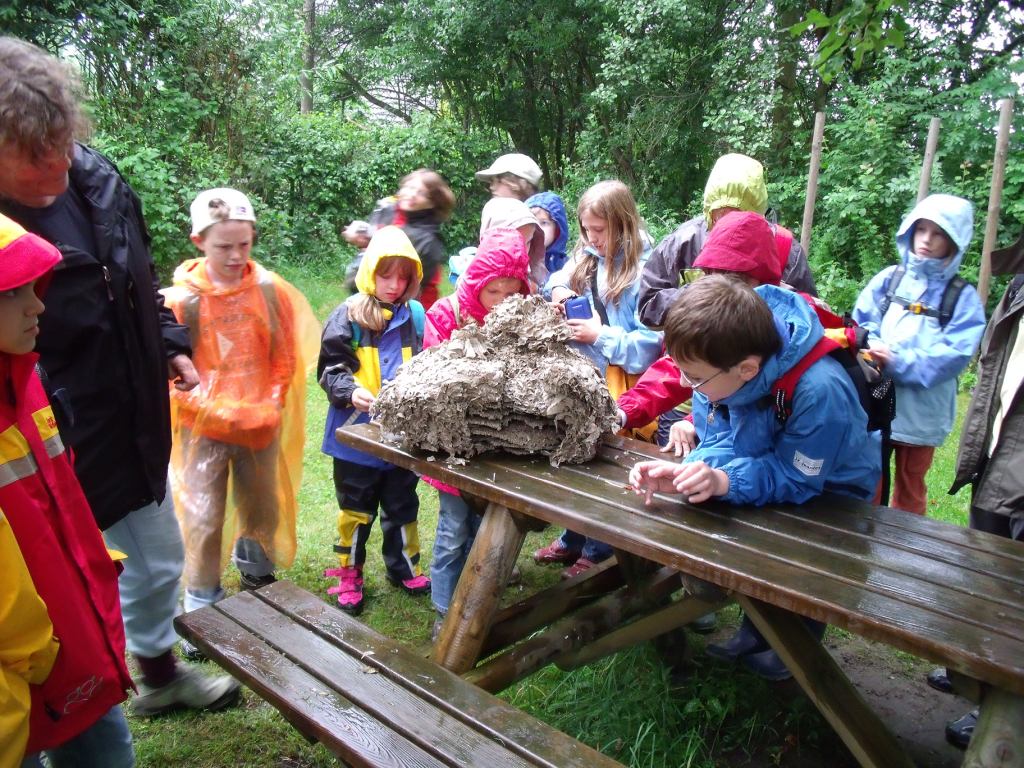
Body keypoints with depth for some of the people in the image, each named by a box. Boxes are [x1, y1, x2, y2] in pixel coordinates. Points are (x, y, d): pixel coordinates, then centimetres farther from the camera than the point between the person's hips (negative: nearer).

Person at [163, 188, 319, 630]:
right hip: (204, 427, -2)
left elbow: (287, 358, 1)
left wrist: (270, 407, -7)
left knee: (263, 509, 19)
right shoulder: (182, 299, -13)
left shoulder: (269, 290, -7)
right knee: (204, 518, 4)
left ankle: (256, 579, 45)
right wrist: (219, 411, -17)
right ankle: (202, 609, 22)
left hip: (261, 425, 3)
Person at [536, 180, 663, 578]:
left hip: (617, 387, -7)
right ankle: (573, 540, 37)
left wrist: (600, 335, -20)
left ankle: (599, 553, 24)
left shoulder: (640, 273, -14)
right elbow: (558, 280, 23)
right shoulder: (585, 260, 7)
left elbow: (651, 345, -17)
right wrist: (557, 289, 1)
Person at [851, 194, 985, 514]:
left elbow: (954, 354, -13)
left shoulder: (963, 298, -2)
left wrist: (899, 361, -24)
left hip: (921, 412, -1)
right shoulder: (888, 279, 4)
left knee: (910, 492, 15)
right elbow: (860, 324, -1)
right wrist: (873, 351, -21)